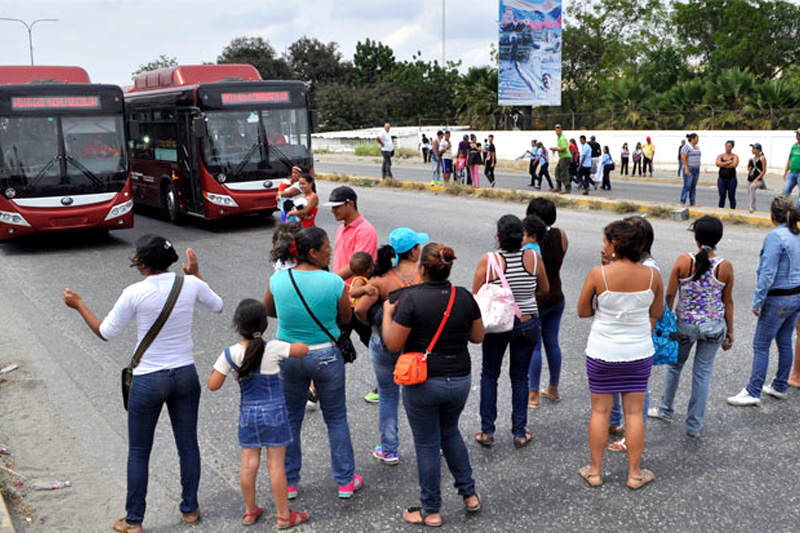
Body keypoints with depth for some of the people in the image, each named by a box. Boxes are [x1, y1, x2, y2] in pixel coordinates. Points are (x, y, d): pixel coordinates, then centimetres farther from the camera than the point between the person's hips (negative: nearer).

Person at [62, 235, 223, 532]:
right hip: (185, 375, 3)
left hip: (148, 381, -3)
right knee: (188, 445, 17)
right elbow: (217, 307, 12)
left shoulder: (135, 294, -17)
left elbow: (105, 333, -5)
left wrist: (79, 305, 9)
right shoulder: (190, 284, -8)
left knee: (138, 453, 13)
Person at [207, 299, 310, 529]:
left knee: (249, 463, 14)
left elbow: (213, 385, -9)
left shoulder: (230, 354, -10)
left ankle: (250, 511, 29)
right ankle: (283, 515, 17)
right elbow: (303, 349, -8)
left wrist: (220, 368, 9)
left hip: (247, 413, 3)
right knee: (276, 464, 6)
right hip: (274, 412, -2)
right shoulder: (273, 348, -16)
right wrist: (295, 344, 13)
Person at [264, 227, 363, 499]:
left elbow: (267, 311, 9)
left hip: (288, 356, 2)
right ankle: (345, 481, 25)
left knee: (290, 419, 19)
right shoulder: (334, 283, -17)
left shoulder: (277, 280, -9)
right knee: (336, 418, 15)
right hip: (326, 356, -2)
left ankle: (289, 482, 29)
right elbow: (346, 318, -2)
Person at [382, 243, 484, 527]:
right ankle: (469, 494, 32)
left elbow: (393, 344, -14)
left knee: (427, 444, 10)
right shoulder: (464, 296, -3)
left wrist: (387, 312, 0)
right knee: (450, 432, 27)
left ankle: (431, 511, 23)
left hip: (422, 382, -4)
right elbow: (477, 336, 7)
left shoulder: (412, 298, -17)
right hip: (460, 380, 5)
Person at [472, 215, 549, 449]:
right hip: (528, 323, 2)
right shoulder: (534, 258, -10)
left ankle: (487, 432, 17)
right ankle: (520, 433, 21)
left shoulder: (488, 261, -17)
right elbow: (544, 289, 5)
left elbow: (476, 297, -12)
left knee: (489, 375, 16)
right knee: (520, 377, 15)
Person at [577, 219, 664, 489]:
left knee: (600, 410, 11)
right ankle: (634, 473, 23)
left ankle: (595, 471, 23)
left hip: (602, 352, -2)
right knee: (635, 412, 12)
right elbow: (657, 312, 5)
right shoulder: (652, 275, -9)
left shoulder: (598, 274, -18)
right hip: (639, 351, 2)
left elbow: (582, 311, -6)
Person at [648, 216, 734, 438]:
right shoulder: (725, 267, -11)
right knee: (703, 373, 12)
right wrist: (730, 332, 9)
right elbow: (728, 302, -2)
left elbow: (670, 295, -10)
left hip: (684, 324, 0)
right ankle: (694, 425, 21)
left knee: (674, 365, 22)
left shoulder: (684, 261, -15)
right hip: (713, 327, 1)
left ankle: (666, 410, 39)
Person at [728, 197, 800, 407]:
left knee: (761, 345, 0)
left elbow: (767, 274, -22)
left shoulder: (775, 237, -20)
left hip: (779, 300, -8)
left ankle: (753, 393, 5)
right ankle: (780, 387, 30)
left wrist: (757, 302, -15)